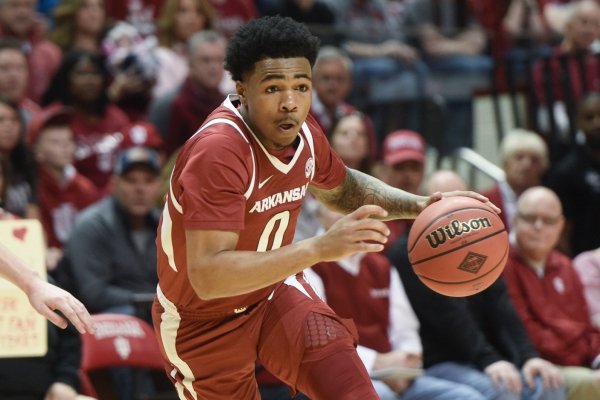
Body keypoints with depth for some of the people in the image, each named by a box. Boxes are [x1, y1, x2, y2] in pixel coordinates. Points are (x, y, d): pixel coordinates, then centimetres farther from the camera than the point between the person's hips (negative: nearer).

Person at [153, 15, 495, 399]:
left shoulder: (302, 132, -10)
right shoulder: (217, 151, -33)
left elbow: (341, 188, 15)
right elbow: (207, 276, -42)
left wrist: (419, 205, -2)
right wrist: (319, 248, -48)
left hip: (275, 292, 5)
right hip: (206, 322, -5)